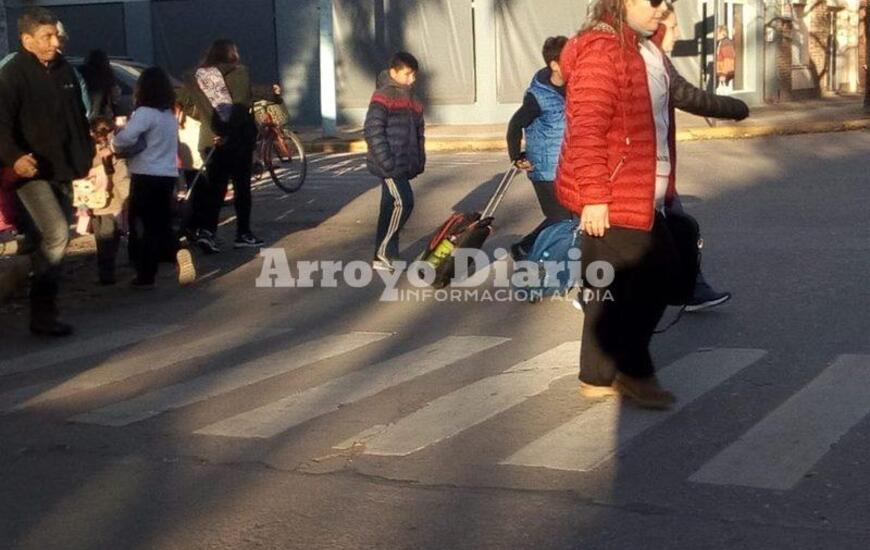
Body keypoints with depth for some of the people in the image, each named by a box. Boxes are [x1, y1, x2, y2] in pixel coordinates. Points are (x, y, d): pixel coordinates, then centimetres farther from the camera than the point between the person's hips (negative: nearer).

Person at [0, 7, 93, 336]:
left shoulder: (64, 70, 10)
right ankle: (42, 314, -12)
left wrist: (87, 154, 18)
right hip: (31, 171, -7)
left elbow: (78, 117, 21)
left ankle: (45, 309, 22)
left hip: (61, 170, 8)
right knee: (57, 233, -19)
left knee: (49, 238, 12)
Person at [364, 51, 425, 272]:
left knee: (390, 208, 11)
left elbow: (419, 133, 22)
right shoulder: (382, 97, -11)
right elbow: (373, 131, -17)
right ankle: (383, 252, -8)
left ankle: (383, 257, 16)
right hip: (389, 165, -8)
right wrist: (386, 162, -20)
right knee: (403, 202, -15)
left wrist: (419, 161, 14)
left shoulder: (412, 100, 16)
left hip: (404, 164, 8)